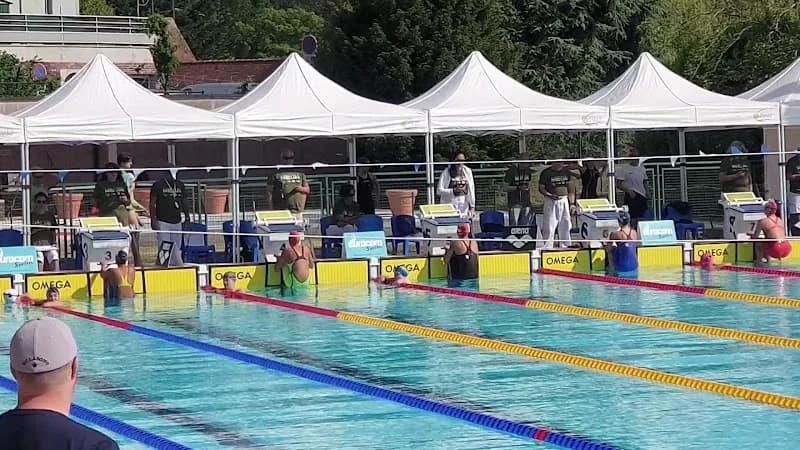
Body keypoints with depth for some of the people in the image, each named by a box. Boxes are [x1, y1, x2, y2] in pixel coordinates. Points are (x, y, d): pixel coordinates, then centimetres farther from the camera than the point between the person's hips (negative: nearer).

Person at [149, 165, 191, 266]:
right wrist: (153, 219, -9)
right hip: (163, 222, -5)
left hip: (176, 222, 5)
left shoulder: (180, 185, 13)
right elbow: (152, 203, -3)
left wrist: (187, 216, 13)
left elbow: (184, 202, 20)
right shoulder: (158, 185, -3)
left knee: (176, 248, 5)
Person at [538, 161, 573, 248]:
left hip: (564, 200, 5)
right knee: (549, 225, -7)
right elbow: (541, 188, -6)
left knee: (565, 224, 12)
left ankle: (565, 245, 23)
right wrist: (550, 195, -22)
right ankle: (547, 247, -2)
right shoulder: (546, 173, -7)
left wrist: (570, 200, 13)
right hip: (551, 202, -5)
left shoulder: (566, 171, 9)